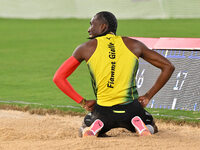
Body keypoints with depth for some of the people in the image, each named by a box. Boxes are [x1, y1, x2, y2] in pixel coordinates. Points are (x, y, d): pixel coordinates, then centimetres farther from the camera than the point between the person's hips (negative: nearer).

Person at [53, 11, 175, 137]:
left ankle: (96, 127, -3)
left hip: (103, 113, 0)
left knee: (84, 130, 33)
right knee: (152, 128, 32)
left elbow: (58, 78, 7)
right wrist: (148, 96, 11)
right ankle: (139, 125, -3)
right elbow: (168, 67, 8)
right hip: (131, 110, 0)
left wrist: (84, 102, 8)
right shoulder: (134, 45, 7)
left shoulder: (86, 48, 5)